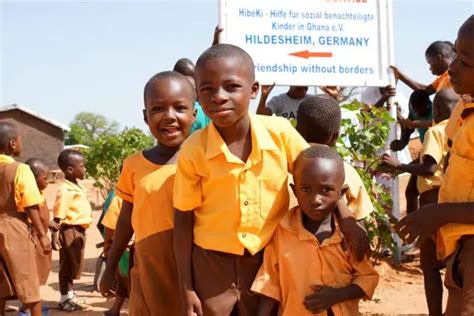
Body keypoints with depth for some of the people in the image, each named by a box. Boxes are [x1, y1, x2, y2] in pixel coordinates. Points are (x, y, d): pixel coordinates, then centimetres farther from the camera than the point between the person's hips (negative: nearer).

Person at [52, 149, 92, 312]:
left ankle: (70, 295, 31)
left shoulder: (78, 186, 11)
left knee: (73, 266, 19)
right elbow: (58, 216, -21)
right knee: (67, 266, 2)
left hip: (79, 230, 9)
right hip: (70, 230, -9)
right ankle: (65, 299, 13)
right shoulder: (65, 190, -18)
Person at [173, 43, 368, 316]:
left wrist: (347, 221, -8)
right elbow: (183, 221, -6)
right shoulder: (192, 151, -15)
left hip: (269, 262, 1)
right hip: (211, 264, -1)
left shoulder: (280, 132, -13)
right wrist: (186, 288, -5)